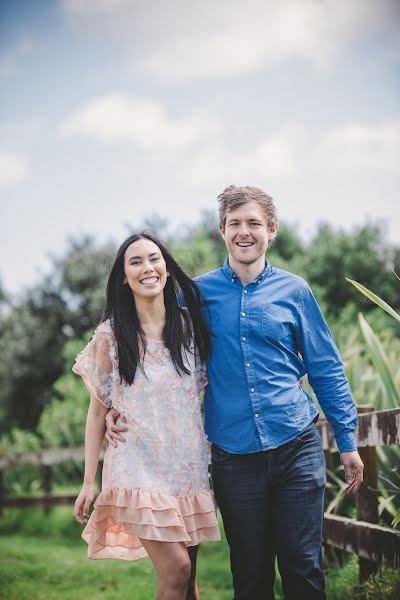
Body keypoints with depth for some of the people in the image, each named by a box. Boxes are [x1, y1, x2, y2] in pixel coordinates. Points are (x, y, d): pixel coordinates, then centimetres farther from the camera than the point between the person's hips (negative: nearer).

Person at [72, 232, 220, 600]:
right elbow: (98, 410, 2)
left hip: (189, 465, 3)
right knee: (176, 568, -15)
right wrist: (89, 482, -1)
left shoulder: (189, 325, 6)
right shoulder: (111, 335, -1)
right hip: (140, 468, -3)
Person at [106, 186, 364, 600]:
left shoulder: (293, 290, 5)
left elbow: (326, 368, 9)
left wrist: (347, 441, 8)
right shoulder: (198, 293, 4)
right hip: (233, 454, 0)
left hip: (297, 447, 0)